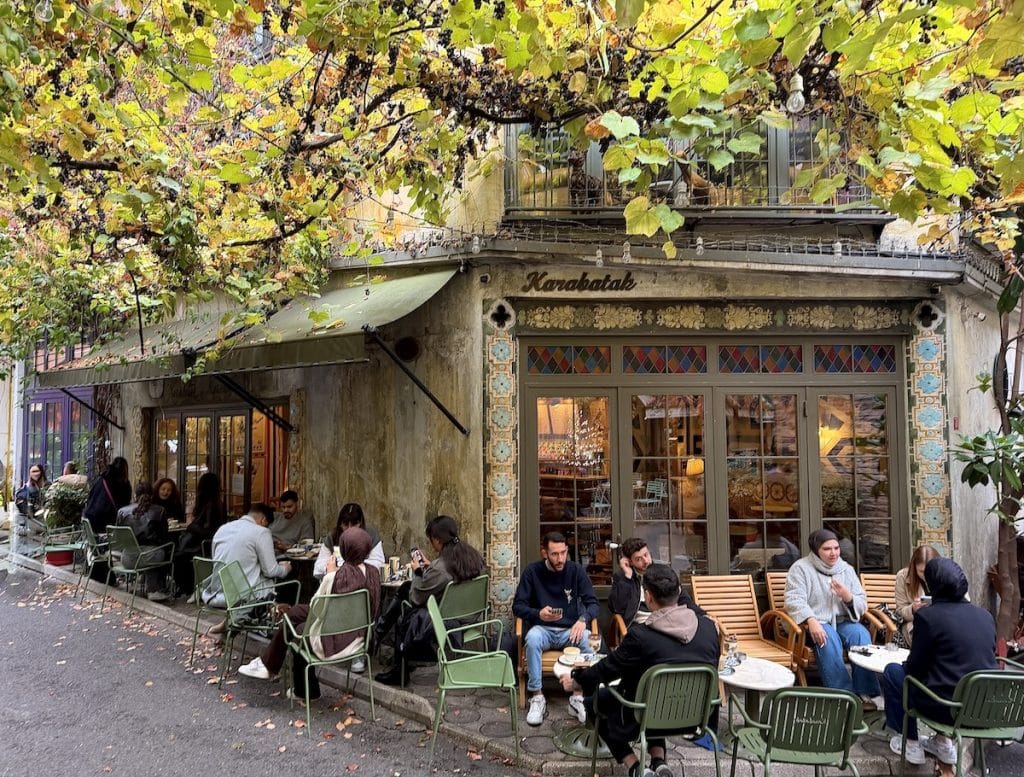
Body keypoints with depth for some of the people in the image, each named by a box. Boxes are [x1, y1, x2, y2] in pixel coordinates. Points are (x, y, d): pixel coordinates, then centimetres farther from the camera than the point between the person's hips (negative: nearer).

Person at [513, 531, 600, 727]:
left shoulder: (576, 570, -2)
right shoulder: (532, 571, -4)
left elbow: (592, 603, -2)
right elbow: (518, 606, -4)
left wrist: (583, 619, -24)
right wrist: (538, 614, -24)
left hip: (570, 630, 1)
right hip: (543, 629, -1)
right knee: (532, 637, -35)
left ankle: (578, 697, -18)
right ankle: (537, 697, -23)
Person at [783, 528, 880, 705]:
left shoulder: (847, 569, 13)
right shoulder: (801, 568, -1)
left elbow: (862, 605, 10)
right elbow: (794, 600, -14)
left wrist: (848, 597, -14)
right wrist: (811, 621, -31)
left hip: (843, 621, 4)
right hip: (815, 623, -4)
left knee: (861, 635, -27)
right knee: (828, 640, -34)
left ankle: (866, 692, -22)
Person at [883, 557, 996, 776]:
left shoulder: (927, 615, -13)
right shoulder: (986, 615, 3)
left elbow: (915, 669, -7)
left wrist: (907, 664, 16)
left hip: (948, 708, -6)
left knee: (893, 671, 15)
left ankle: (911, 743, 22)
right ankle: (942, 741, 30)